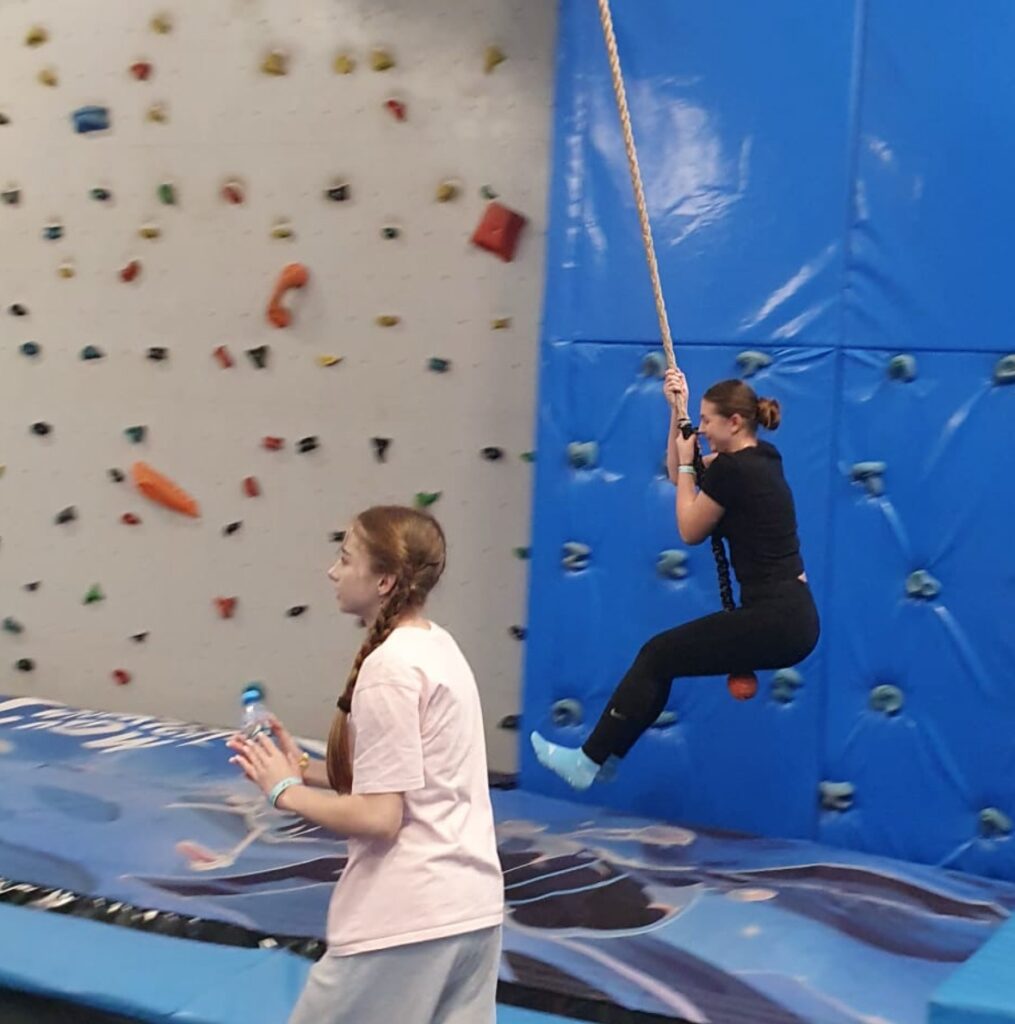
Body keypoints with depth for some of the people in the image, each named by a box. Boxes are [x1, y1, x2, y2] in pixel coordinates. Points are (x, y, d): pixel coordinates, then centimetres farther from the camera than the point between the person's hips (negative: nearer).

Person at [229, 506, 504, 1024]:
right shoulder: (438, 647, 9)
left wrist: (285, 790, -6)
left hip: (405, 920, -8)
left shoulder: (388, 669, -18)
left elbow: (378, 816, -19)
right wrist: (307, 769, 9)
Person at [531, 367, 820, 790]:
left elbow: (691, 530, -1)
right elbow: (680, 474, 26)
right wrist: (677, 409, 18)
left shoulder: (732, 469, -15)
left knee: (656, 656, -1)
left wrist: (687, 462, 5)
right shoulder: (760, 458, 14)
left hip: (775, 621, -10)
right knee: (664, 655, 16)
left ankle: (590, 761, 8)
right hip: (792, 617, 10)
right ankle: (602, 756, 24)